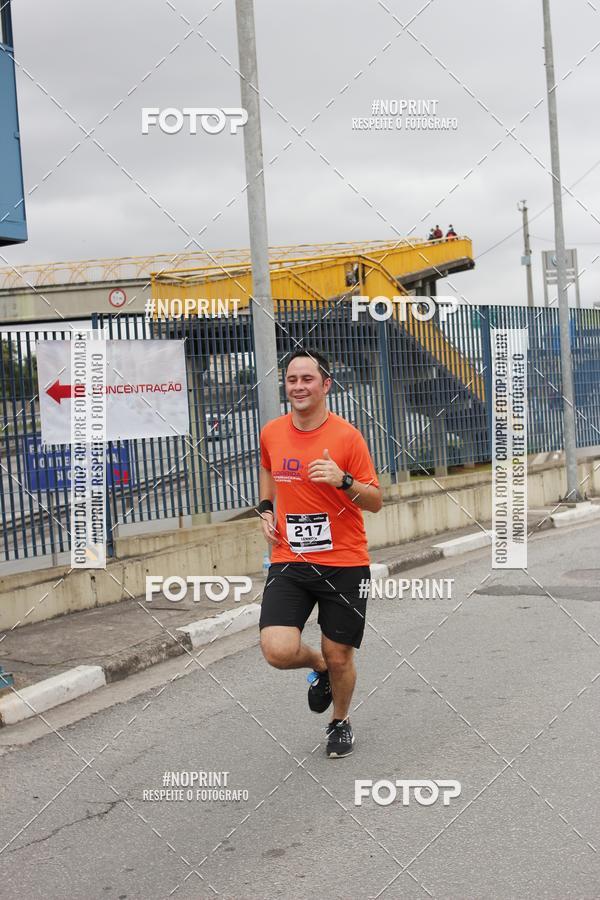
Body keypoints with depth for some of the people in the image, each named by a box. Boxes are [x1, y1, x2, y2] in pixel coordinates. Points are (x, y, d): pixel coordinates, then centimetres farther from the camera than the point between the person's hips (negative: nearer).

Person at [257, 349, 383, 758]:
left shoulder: (347, 436, -10)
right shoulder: (272, 433, 2)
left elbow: (376, 501, -6)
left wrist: (343, 480, -25)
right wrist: (266, 508, 10)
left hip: (345, 564, -2)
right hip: (289, 562, 3)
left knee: (339, 656, 7)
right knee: (278, 650, -16)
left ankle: (341, 721, 39)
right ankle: (318, 666, 21)